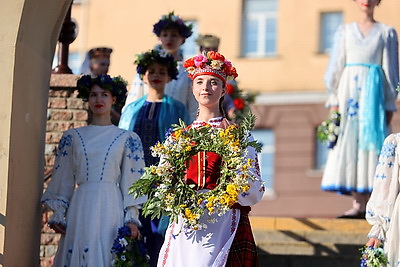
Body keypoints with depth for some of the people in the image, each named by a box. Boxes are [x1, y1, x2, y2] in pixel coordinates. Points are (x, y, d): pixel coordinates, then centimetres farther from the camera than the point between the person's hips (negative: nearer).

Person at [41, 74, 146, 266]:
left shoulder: (127, 139, 7)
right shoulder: (73, 137, 12)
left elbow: (131, 183, 3)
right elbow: (63, 180, 12)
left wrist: (132, 218, -5)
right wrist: (58, 215, 4)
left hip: (111, 207, -2)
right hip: (80, 207, 2)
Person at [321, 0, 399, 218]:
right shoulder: (345, 32, 13)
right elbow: (335, 67, 10)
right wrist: (334, 100, 2)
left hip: (374, 92, -2)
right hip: (349, 91, 2)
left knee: (369, 143, -7)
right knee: (348, 144, -6)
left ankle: (365, 204, -8)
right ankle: (357, 202, -6)